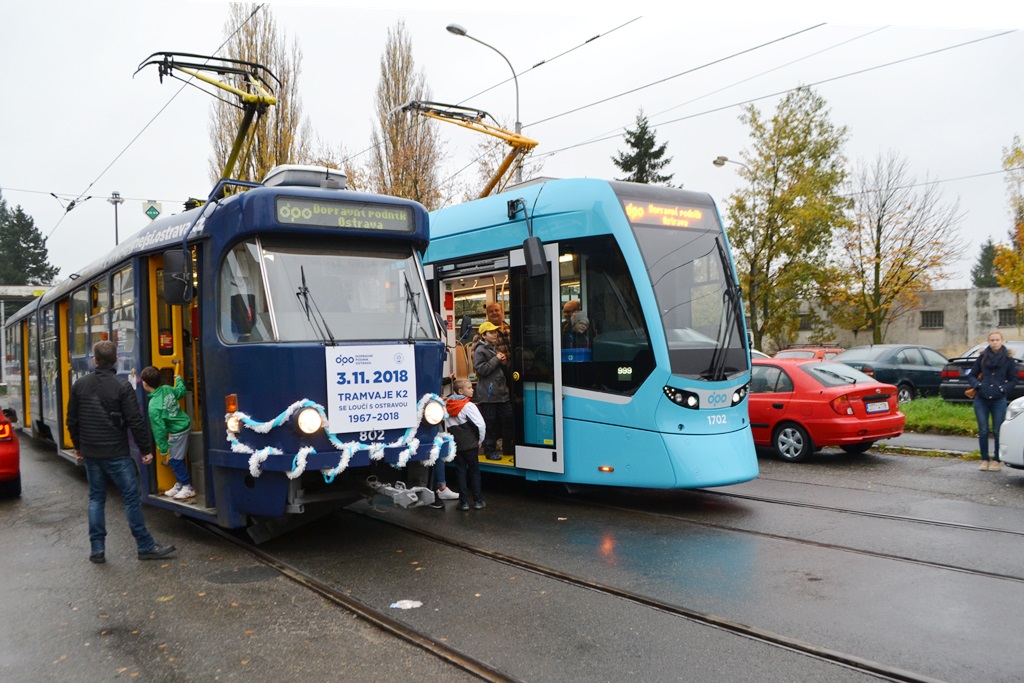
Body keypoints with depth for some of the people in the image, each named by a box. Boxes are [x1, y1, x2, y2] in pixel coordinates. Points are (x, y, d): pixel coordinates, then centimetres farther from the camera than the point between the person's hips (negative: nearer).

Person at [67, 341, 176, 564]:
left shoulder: (80, 385, 3)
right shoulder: (122, 386, -13)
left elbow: (72, 420, 10)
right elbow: (135, 421, -14)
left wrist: (78, 446, 24)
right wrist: (146, 449, -6)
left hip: (90, 453, 5)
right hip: (116, 453, -5)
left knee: (96, 498, 13)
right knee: (131, 497, 1)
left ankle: (97, 550, 13)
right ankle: (145, 547, 5)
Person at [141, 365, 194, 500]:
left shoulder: (153, 406, -24)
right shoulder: (167, 389, -6)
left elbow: (159, 428, -19)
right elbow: (181, 392, 15)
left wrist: (163, 447, -10)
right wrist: (179, 380, 33)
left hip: (178, 432, -9)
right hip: (185, 424, 9)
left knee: (174, 460, 4)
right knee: (177, 459, 18)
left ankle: (188, 488, 12)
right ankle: (180, 485, 27)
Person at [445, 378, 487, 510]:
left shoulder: (447, 405, 3)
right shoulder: (468, 406, -16)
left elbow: (447, 424, 7)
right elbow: (481, 424, -21)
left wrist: (454, 438, 13)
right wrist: (480, 440, -6)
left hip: (455, 444, 4)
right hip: (470, 445, -4)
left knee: (460, 471, 9)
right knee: (474, 471, 7)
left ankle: (464, 501, 9)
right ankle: (478, 501, 11)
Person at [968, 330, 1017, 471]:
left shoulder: (1008, 359, 2)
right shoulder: (982, 357, 6)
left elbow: (1013, 379, 6)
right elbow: (971, 375, 10)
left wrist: (1004, 388, -9)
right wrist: (977, 385, -7)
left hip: (999, 400, -1)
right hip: (981, 400, 2)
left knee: (998, 432, 0)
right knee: (983, 431, 3)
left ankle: (996, 460, 11)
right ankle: (985, 460, 12)